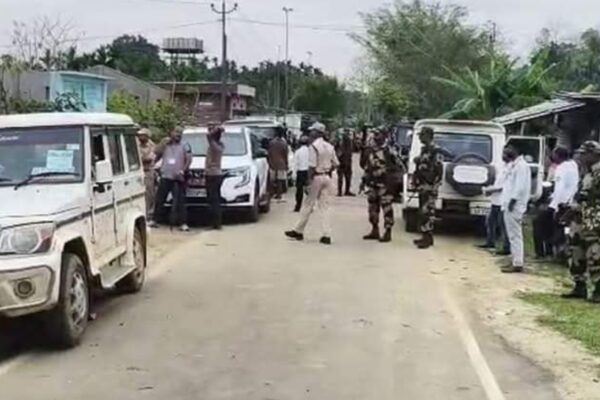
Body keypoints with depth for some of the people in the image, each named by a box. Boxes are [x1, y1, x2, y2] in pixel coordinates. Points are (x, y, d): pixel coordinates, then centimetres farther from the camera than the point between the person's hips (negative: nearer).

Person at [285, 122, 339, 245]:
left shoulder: (313, 146, -14)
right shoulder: (329, 146, 8)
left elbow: (312, 166, -18)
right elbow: (335, 164, 10)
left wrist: (309, 180, -14)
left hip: (317, 177, -6)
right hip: (327, 177, 6)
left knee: (309, 205, 4)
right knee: (324, 206, 8)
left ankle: (298, 231, 17)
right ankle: (327, 235, 3)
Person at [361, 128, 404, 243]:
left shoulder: (389, 151, -9)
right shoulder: (370, 151, 11)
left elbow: (400, 167, -7)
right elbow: (365, 165, 25)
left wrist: (396, 179, -9)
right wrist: (366, 177, 17)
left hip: (385, 185, -7)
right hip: (372, 184, 7)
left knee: (387, 208, -5)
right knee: (373, 208, 12)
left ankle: (388, 232, 0)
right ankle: (375, 231, 24)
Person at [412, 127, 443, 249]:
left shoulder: (435, 151, -13)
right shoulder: (424, 149, 16)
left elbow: (439, 170, -19)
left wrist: (434, 186, -21)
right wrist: (416, 181, 16)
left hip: (429, 187, -10)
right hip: (422, 187, 10)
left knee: (427, 212, -9)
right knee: (423, 212, 12)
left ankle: (428, 238, -5)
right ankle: (426, 237, 19)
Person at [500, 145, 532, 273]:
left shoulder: (521, 165, -11)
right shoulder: (514, 165, 20)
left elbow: (521, 186, -19)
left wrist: (513, 199, -21)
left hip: (515, 205, -10)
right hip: (510, 205, 10)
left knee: (515, 235, -9)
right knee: (513, 234, 13)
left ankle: (518, 264, -9)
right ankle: (516, 260, 19)